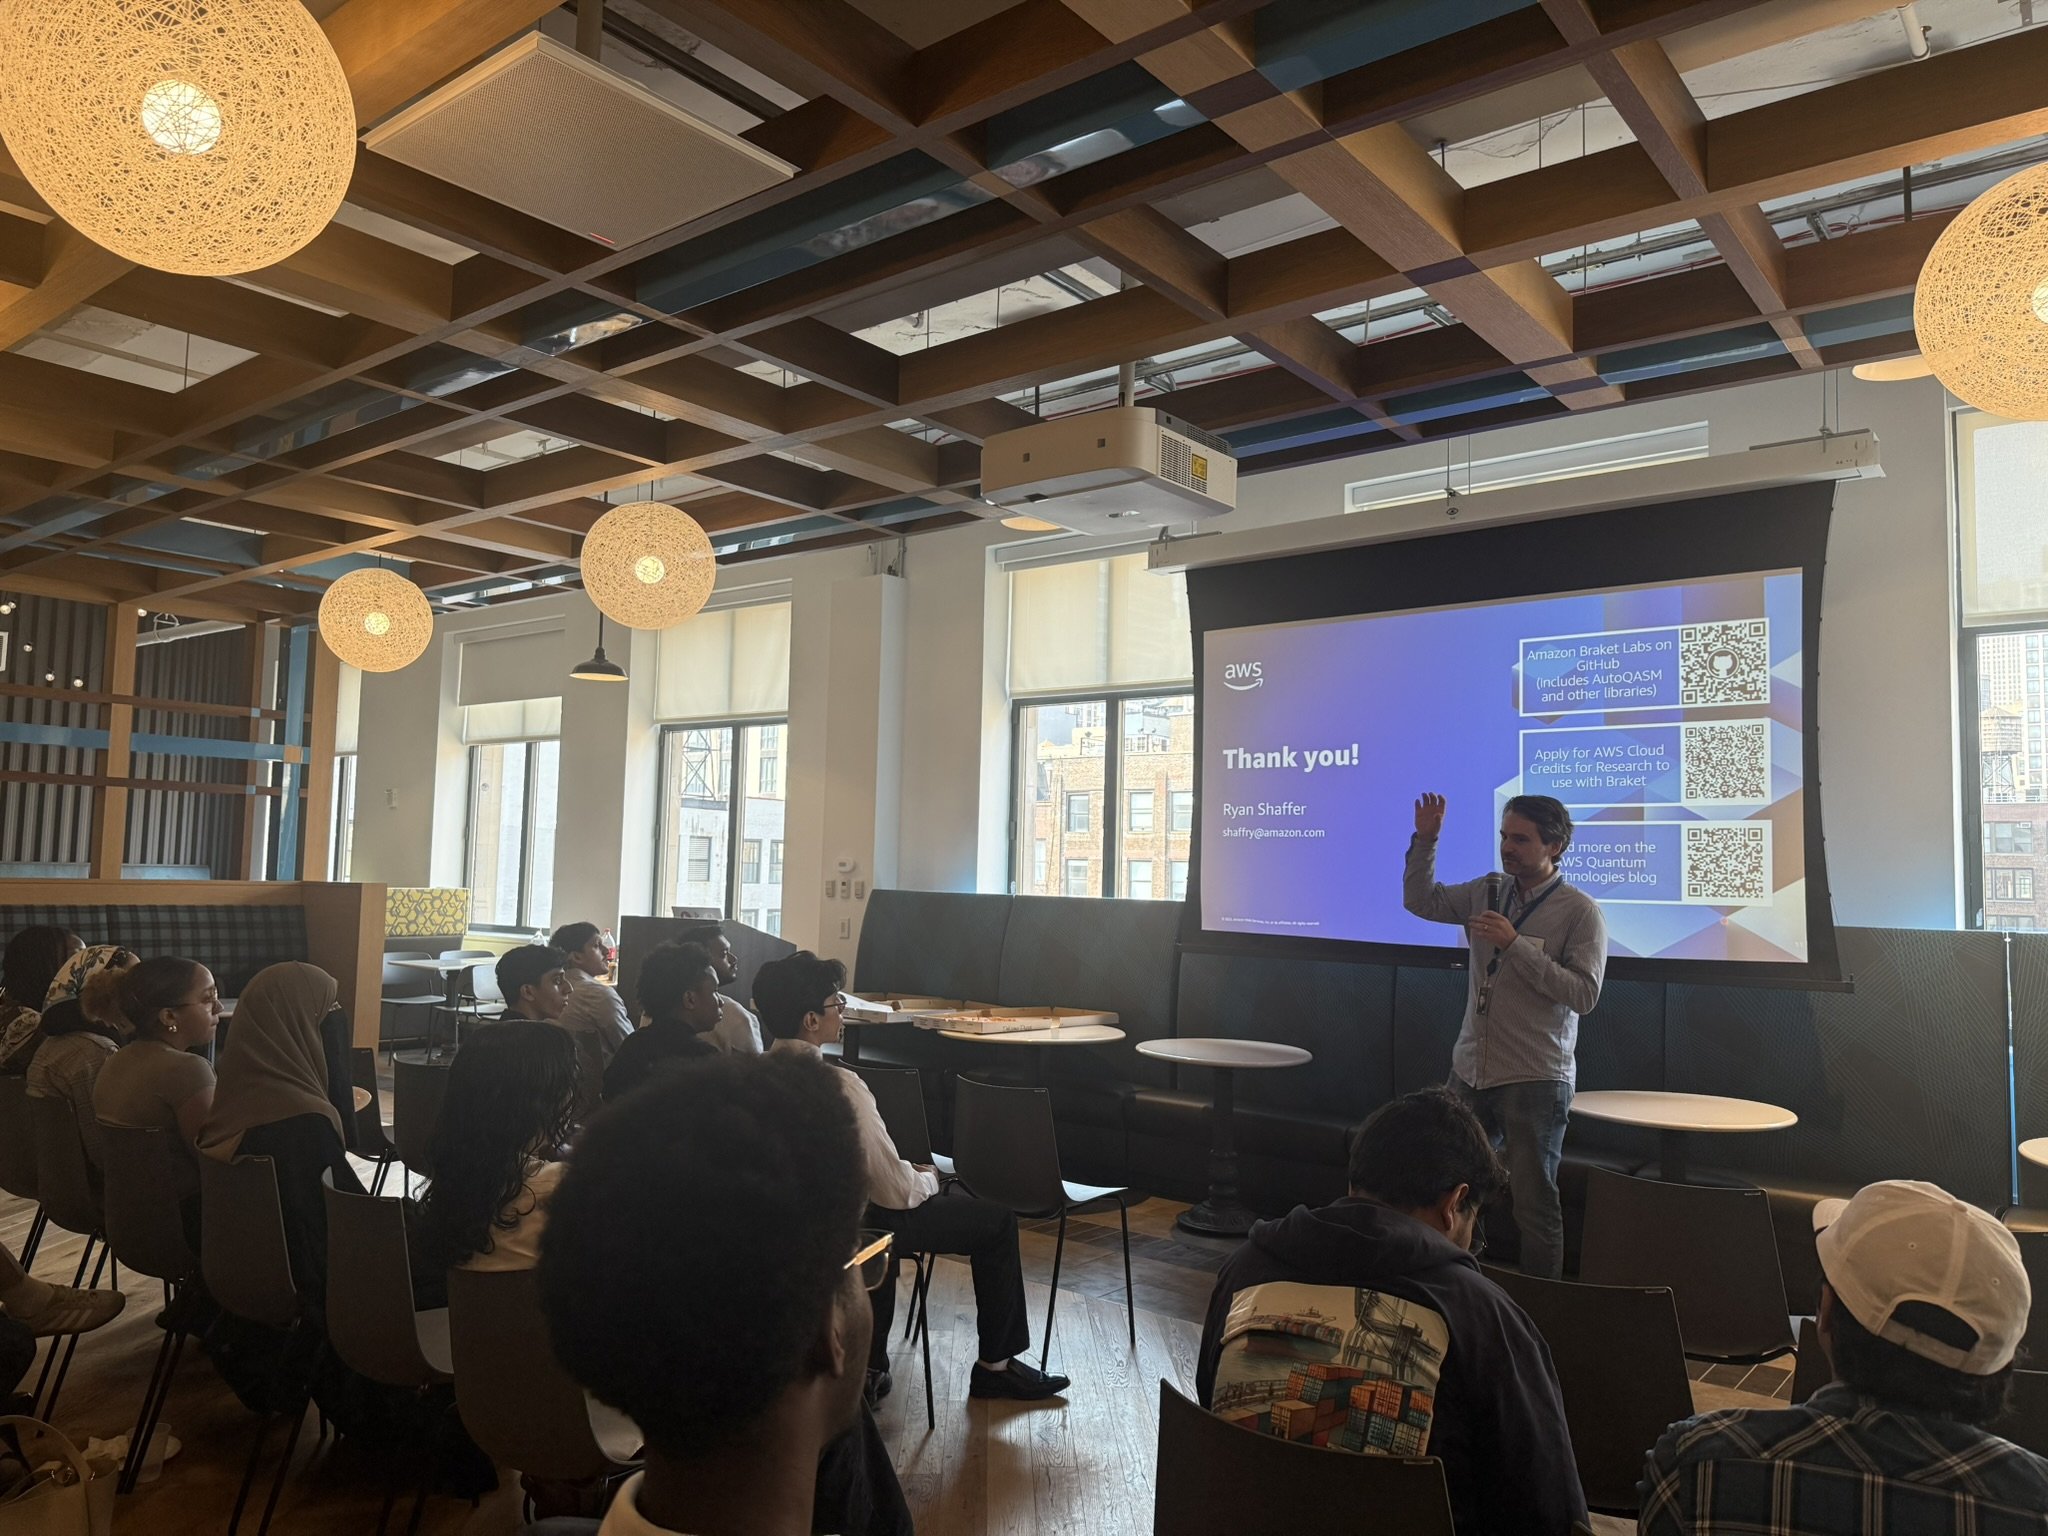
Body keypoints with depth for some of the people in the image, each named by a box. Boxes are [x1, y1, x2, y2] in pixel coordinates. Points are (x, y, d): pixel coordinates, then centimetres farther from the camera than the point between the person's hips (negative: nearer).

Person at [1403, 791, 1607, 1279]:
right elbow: (1421, 901, 14)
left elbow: (1584, 994, -17)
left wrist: (1516, 944, -22)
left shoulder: (1580, 912, -9)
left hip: (1535, 1079, -5)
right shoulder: (1487, 891, 8)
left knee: (1534, 1204, 4)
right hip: (1470, 1070, 5)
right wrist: (1425, 840, 2)